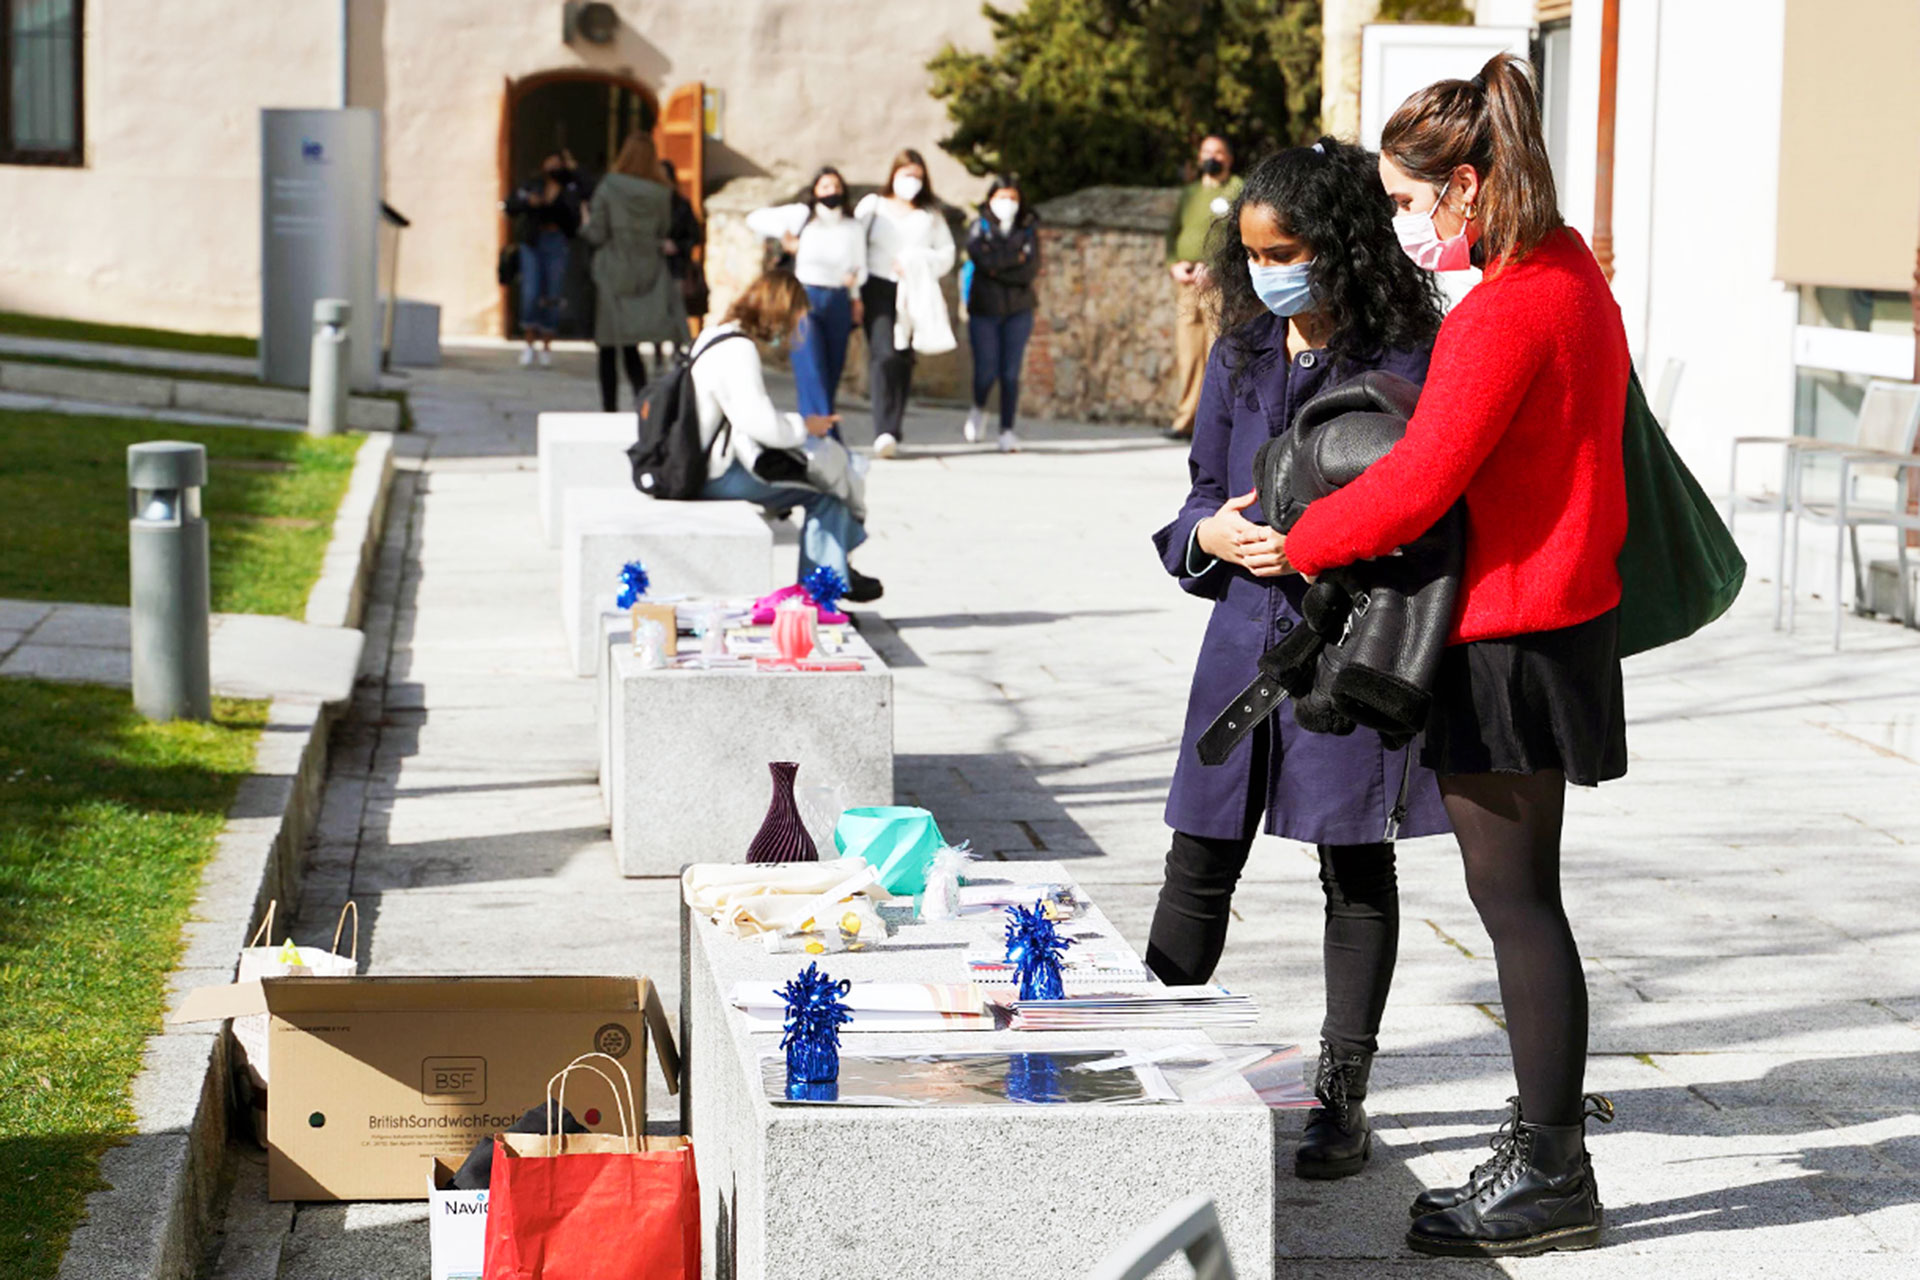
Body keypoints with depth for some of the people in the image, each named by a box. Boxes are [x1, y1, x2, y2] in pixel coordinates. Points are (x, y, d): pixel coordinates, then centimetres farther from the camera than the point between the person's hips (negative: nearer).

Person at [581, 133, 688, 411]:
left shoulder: (608, 188, -9)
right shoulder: (661, 194, -1)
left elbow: (596, 235, -7)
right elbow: (664, 234, 8)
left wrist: (585, 222, 13)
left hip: (611, 274, -3)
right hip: (648, 275, 3)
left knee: (607, 349, 6)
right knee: (630, 348, 9)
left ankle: (609, 409, 7)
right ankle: (642, 394, -16)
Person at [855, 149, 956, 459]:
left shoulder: (930, 215, 15)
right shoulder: (872, 206, 11)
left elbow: (947, 256, 11)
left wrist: (917, 263, -8)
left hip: (914, 294, 2)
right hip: (878, 289, -2)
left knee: (904, 360, 0)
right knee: (883, 354, -18)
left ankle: (892, 431, 10)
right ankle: (884, 432, -26)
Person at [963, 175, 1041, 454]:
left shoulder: (1028, 230, 5)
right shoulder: (980, 227, 3)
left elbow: (1031, 270, -6)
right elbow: (980, 256, -15)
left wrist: (998, 268, -12)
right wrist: (1016, 256, -11)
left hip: (1018, 311, 1)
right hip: (984, 310, -1)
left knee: (1011, 373, -4)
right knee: (986, 370, -4)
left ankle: (1007, 431, 2)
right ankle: (979, 409, 27)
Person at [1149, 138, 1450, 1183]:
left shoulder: (1404, 354, -8)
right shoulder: (1242, 351, 10)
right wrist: (1213, 532, -5)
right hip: (1248, 628, 5)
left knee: (1355, 866, 5)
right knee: (1199, 858, 7)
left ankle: (1342, 1097, 14)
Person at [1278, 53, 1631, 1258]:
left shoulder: (1504, 311, -20)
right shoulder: (1575, 277, 11)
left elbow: (1422, 480, -22)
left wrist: (1303, 542, -7)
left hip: (1510, 637, -10)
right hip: (1565, 606, 10)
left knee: (1515, 896, -3)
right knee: (1519, 887, 19)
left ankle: (1552, 1172, 3)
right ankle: (1554, 1098, 30)